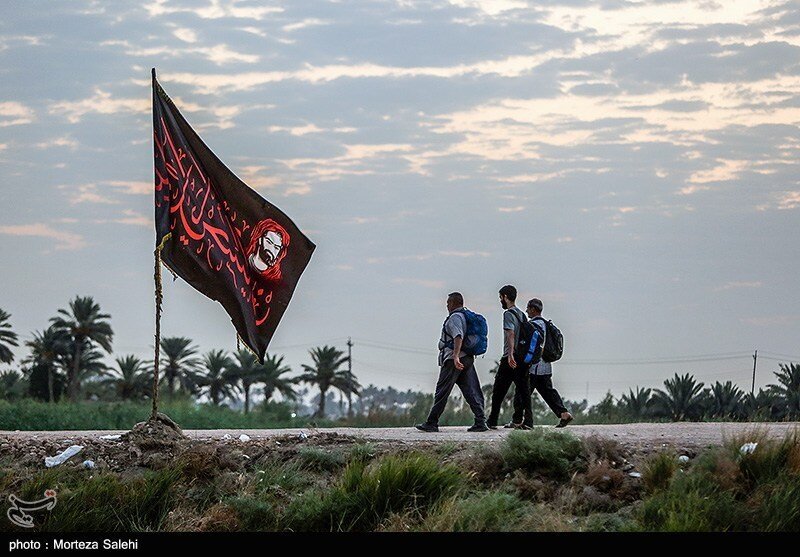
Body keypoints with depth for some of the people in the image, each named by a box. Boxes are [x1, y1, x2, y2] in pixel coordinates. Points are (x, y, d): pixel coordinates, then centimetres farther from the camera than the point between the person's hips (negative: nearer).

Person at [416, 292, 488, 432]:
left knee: (442, 391, -1)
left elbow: (458, 338, -27)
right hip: (468, 358, 8)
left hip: (453, 360, -8)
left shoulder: (455, 318, -12)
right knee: (471, 391, 3)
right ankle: (480, 422, -5)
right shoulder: (467, 316, 17)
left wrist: (455, 356, -38)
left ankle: (432, 423, 4)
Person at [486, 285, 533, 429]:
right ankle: (528, 420, -5)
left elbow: (511, 334, -21)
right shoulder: (522, 314, 16)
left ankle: (492, 421, 6)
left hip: (510, 359, -7)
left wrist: (510, 354, -31)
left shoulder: (508, 314, -9)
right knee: (524, 390, 4)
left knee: (498, 391, 2)